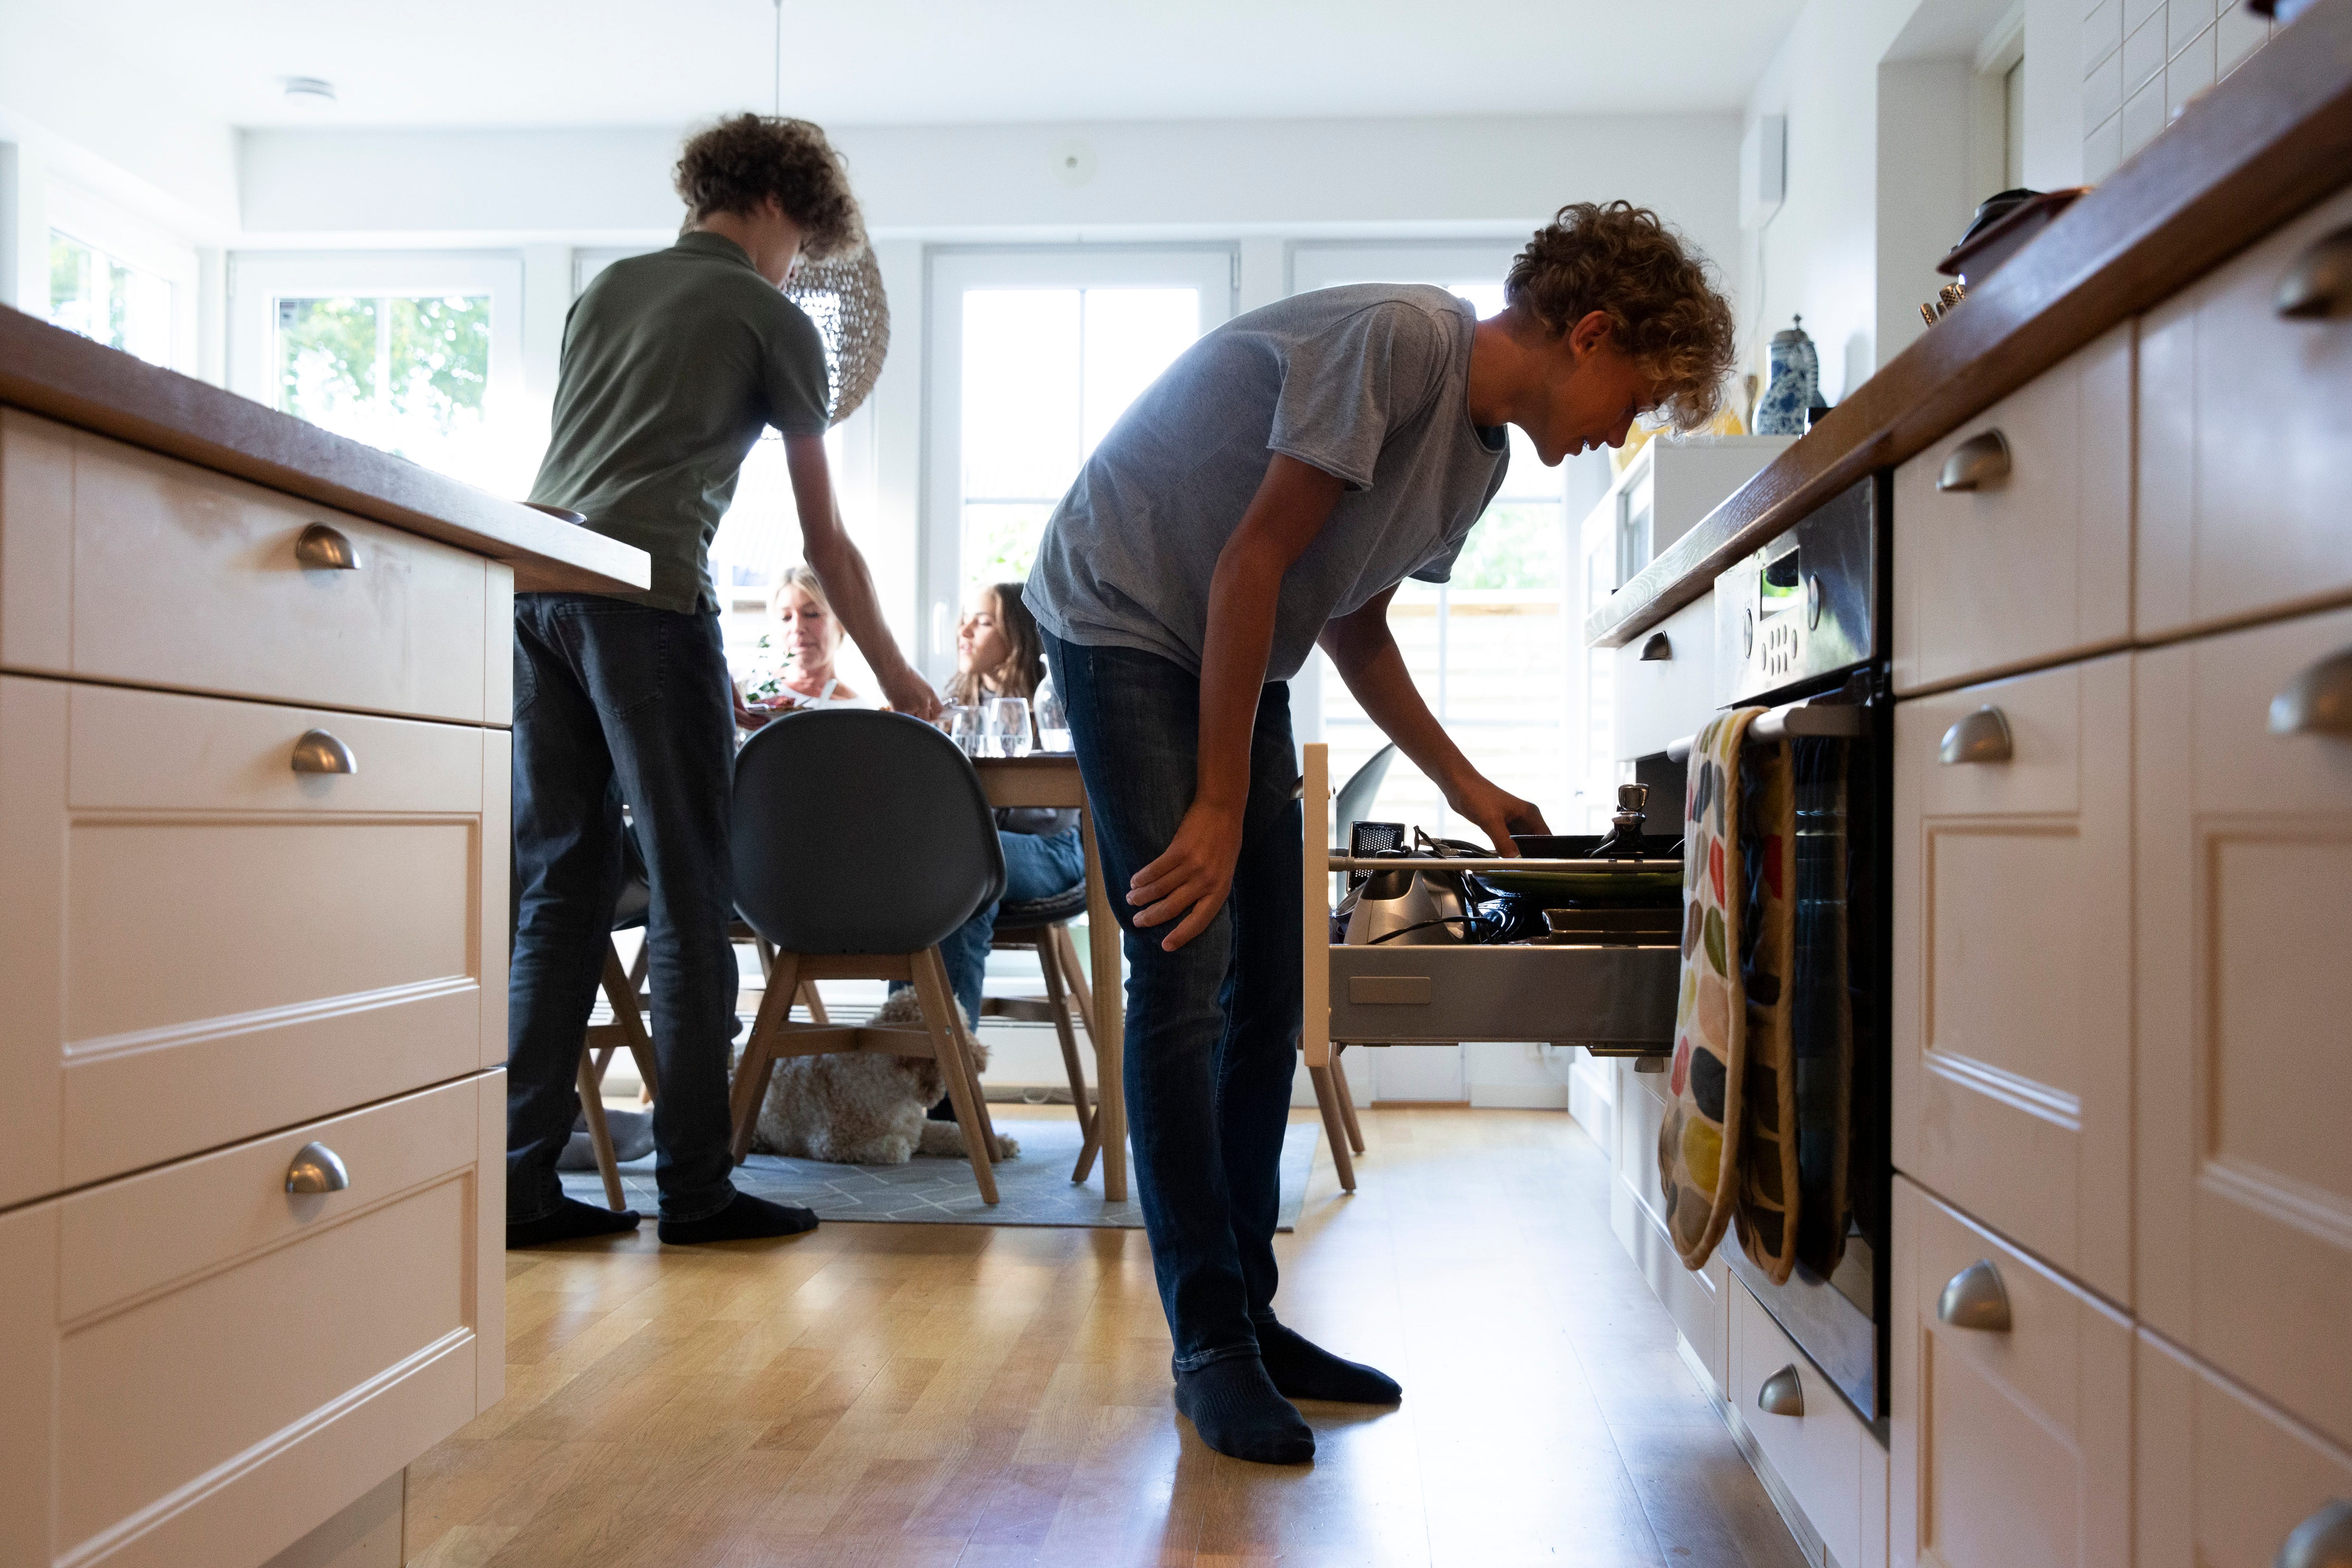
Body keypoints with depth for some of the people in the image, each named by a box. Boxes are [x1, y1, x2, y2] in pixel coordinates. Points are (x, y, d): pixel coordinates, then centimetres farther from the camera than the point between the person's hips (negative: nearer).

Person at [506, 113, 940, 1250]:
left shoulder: (606, 288, 25)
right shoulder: (770, 320, 7)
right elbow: (825, 540, 9)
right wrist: (896, 676, 18)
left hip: (537, 583, 7)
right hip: (648, 591, -6)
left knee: (557, 892, 8)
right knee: (688, 897, -1)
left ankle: (525, 1184, 9)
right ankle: (695, 1188, 4)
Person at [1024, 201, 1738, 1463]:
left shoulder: (1479, 451, 7)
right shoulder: (1401, 338, -21)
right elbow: (1252, 564, -24)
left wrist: (1465, 786, 12)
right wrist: (1220, 807, -23)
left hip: (1244, 663, 9)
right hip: (1124, 622, -9)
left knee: (1266, 993, 5)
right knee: (1185, 974, -13)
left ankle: (1248, 1316, 15)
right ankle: (1211, 1342, -3)